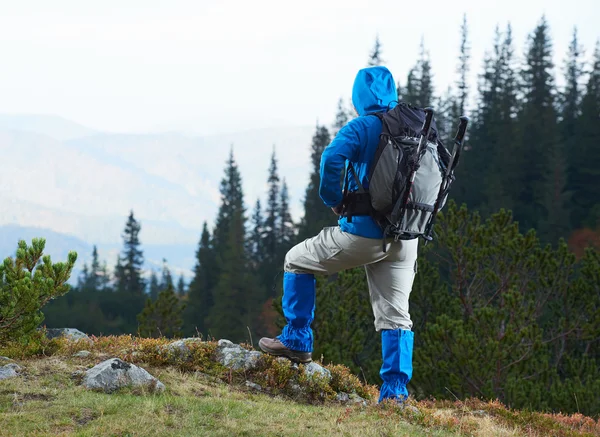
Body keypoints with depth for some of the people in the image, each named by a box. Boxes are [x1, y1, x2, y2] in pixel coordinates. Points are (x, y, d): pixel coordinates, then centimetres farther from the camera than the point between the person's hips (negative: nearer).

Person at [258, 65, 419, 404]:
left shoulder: (362, 127, -7)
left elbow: (332, 158, -23)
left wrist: (333, 199, -7)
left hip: (364, 231, -5)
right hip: (405, 240, 5)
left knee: (297, 261, 16)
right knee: (396, 315, 9)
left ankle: (297, 341, 14)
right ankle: (396, 390, 0)